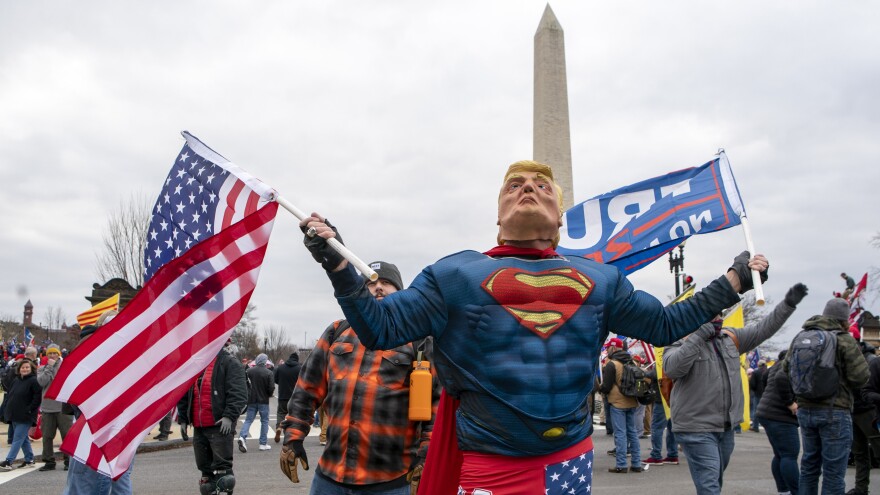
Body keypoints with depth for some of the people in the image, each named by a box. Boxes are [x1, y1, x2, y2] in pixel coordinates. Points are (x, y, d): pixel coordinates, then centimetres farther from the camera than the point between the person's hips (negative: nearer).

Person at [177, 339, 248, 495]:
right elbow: (184, 395, 20)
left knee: (222, 467, -6)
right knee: (205, 467, 15)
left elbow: (238, 393, -15)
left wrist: (229, 416, -24)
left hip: (221, 426, -7)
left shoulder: (229, 363, -6)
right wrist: (182, 418, 15)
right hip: (198, 427, 7)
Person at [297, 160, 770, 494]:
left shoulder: (599, 279, 11)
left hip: (573, 456, 4)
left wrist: (734, 280, 20)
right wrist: (336, 262, -13)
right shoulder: (455, 274, 1)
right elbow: (379, 328, -2)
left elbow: (665, 324, 19)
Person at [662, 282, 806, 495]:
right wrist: (698, 336, -25)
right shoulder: (681, 342, -9)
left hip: (726, 427, 7)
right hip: (696, 428, -7)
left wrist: (788, 304, -1)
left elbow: (763, 329, 10)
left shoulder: (731, 338, 10)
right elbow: (671, 369, -26)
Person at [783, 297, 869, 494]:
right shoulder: (844, 340, -11)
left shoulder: (800, 338, 7)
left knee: (809, 465, 16)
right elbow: (861, 377, -13)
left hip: (805, 409, 6)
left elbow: (786, 367, 14)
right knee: (833, 472, -1)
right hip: (834, 411, -6)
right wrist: (846, 384, 8)